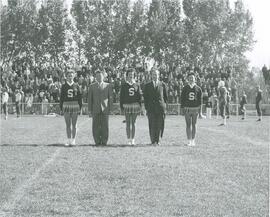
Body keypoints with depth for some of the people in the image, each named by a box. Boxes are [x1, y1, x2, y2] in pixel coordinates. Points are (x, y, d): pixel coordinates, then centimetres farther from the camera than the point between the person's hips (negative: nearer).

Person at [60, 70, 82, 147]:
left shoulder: (76, 86, 4)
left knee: (74, 124, 3)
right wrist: (61, 108, 1)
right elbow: (61, 97, 6)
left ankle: (73, 140, 8)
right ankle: (69, 140, 9)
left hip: (75, 105, -1)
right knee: (68, 125, 3)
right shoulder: (64, 86, 5)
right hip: (66, 105, 1)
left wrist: (80, 108, 0)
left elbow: (80, 97, 5)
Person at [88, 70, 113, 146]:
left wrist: (111, 108, 0)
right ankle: (97, 142, 5)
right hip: (96, 110, 1)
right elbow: (90, 99, 8)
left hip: (105, 109, -1)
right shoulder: (92, 86, 9)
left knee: (105, 126, -3)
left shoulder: (108, 86, 7)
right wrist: (89, 110, 2)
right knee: (96, 126, -2)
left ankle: (104, 142, 3)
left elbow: (110, 98, 7)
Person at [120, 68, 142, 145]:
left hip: (135, 105, 1)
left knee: (133, 123, 3)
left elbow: (139, 97, 10)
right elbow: (121, 96, 4)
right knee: (128, 123, 0)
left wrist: (139, 107, 3)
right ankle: (129, 140, 4)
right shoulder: (124, 85, 5)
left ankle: (133, 140, 7)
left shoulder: (136, 85, 9)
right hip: (127, 106, -1)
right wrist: (121, 106, -2)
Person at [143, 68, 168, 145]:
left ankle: (158, 140, 9)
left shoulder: (163, 85, 8)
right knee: (152, 125, -4)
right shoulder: (147, 86, 10)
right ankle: (153, 141, 0)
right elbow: (145, 97, 10)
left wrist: (164, 106, 3)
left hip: (160, 107, 0)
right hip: (151, 108, 0)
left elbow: (166, 96, 11)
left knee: (160, 125, 0)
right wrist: (146, 107, 2)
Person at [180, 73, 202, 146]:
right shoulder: (185, 88, 5)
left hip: (195, 108, 0)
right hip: (187, 108, 0)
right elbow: (182, 99, 7)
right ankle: (189, 141, 1)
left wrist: (200, 111, 1)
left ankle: (193, 140, 11)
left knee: (194, 124, 5)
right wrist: (182, 109, 0)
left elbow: (200, 100, 5)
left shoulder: (198, 88, 4)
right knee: (188, 124, -2)